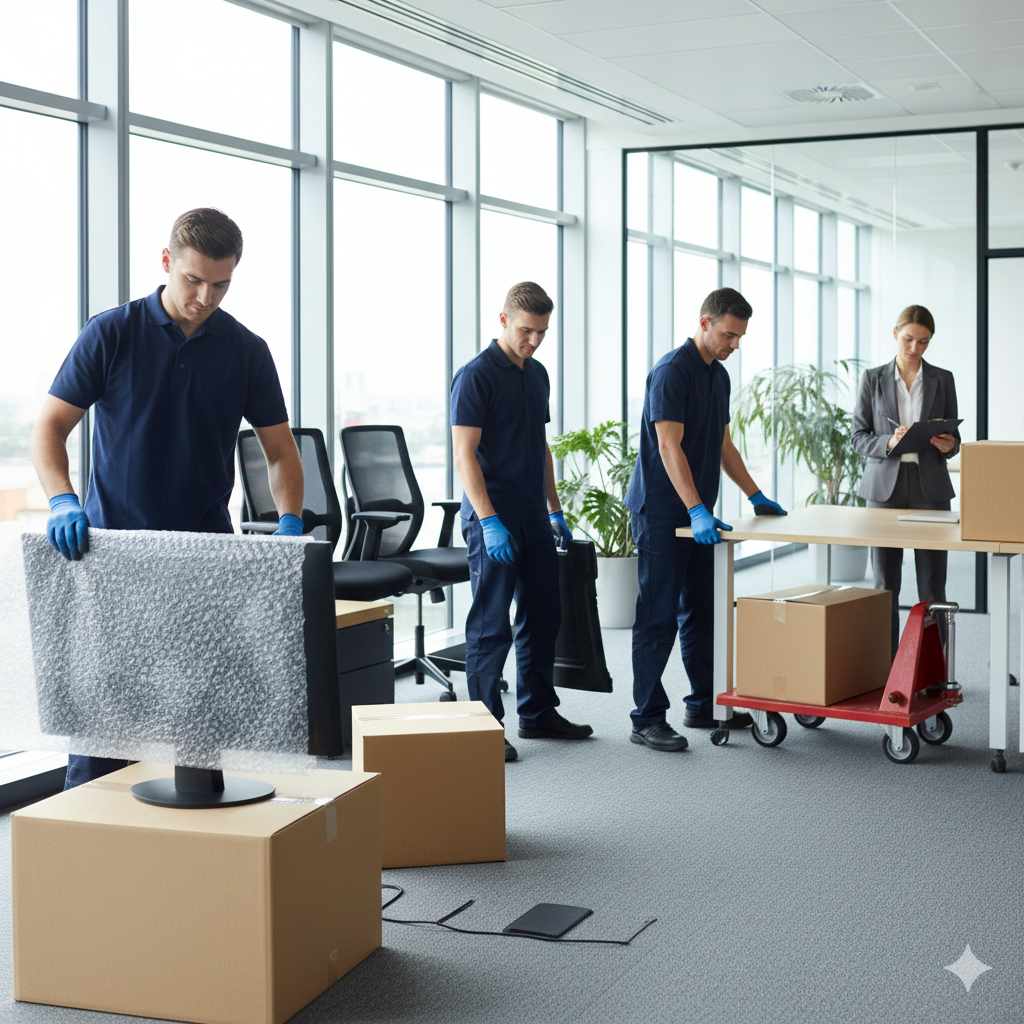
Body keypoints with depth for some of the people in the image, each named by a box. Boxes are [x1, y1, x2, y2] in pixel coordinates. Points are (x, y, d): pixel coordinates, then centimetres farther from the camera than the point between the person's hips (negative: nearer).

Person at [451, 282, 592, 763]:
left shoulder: (537, 374, 13)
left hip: (533, 519, 8)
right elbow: (464, 453, -16)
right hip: (494, 521, -8)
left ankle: (537, 713, 24)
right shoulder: (476, 376, -12)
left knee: (543, 616, 13)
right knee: (491, 625, -3)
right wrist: (489, 521, -23)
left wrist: (554, 509, 18)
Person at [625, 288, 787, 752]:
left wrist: (756, 496, 21)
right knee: (658, 617, -5)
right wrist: (697, 511, -29)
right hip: (663, 512, -9)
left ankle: (705, 705, 22)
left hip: (698, 515, 9)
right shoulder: (672, 371, -16)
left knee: (701, 613, 13)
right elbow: (669, 447, -23)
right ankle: (647, 718, -1)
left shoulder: (719, 375, 13)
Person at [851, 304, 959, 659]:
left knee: (932, 587, -1)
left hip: (930, 489, 0)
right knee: (885, 586, 2)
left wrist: (947, 445, -13)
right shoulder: (873, 379, 5)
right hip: (885, 487, 0)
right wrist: (889, 443, -17)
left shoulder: (942, 380, 8)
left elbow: (954, 438, 11)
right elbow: (858, 437, 3)